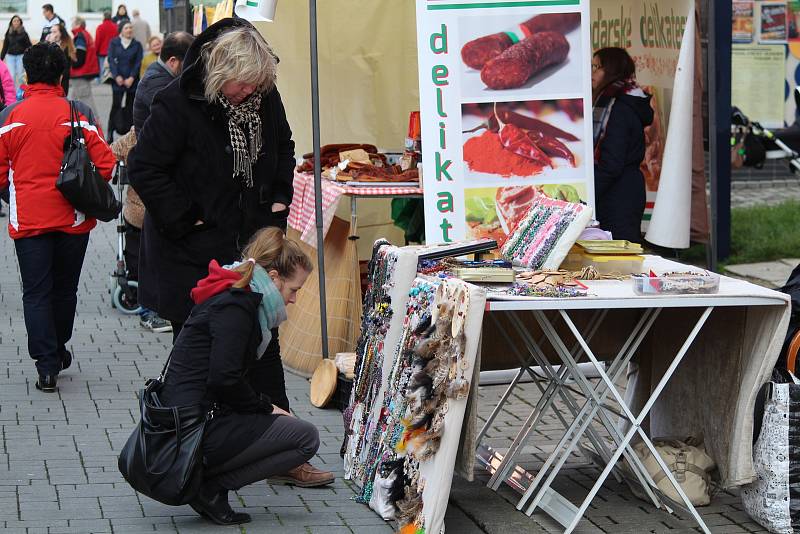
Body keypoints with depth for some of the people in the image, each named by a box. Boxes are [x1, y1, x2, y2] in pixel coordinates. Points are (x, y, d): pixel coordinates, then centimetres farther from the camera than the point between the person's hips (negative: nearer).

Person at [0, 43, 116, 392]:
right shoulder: (80, 115, -8)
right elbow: (105, 165, -9)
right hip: (72, 219, 1)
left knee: (36, 293, 4)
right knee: (65, 288, 17)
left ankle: (47, 364, -5)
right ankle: (59, 350, 33)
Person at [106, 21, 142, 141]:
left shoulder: (137, 45, 6)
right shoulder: (114, 43, 5)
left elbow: (138, 63, 0)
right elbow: (111, 60, -2)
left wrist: (131, 78, -11)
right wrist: (117, 76, -14)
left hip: (132, 81, 1)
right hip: (118, 80, -1)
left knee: (130, 106, 4)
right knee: (116, 105, -7)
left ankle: (129, 132, 9)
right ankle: (110, 132, -4)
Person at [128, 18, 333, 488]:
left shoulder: (266, 97, 1)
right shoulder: (178, 104, -17)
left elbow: (284, 148, 21)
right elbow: (145, 168, -16)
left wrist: (279, 200, 9)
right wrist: (186, 219, -16)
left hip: (253, 246, 5)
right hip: (194, 255, -5)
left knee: (263, 347, 9)